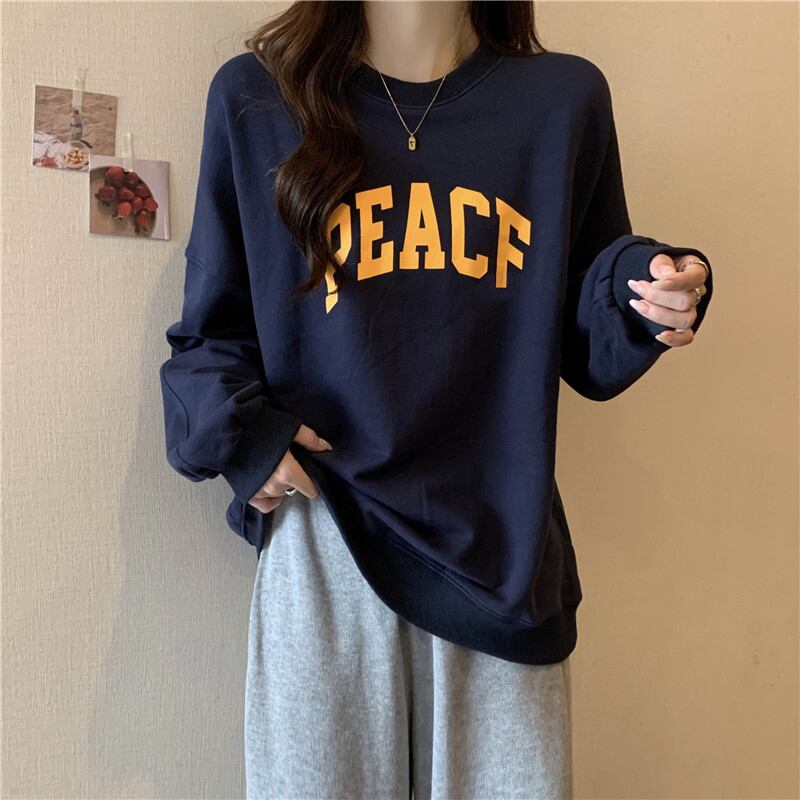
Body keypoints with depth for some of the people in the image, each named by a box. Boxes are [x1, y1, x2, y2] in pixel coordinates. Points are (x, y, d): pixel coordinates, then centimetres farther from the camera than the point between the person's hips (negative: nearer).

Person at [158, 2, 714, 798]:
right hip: (324, 544, 0)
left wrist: (643, 298, -12)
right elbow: (211, 329, 10)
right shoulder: (254, 97, 5)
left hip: (500, 550, 1)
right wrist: (232, 433, -7)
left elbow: (583, 351, 7)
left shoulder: (564, 99, 5)